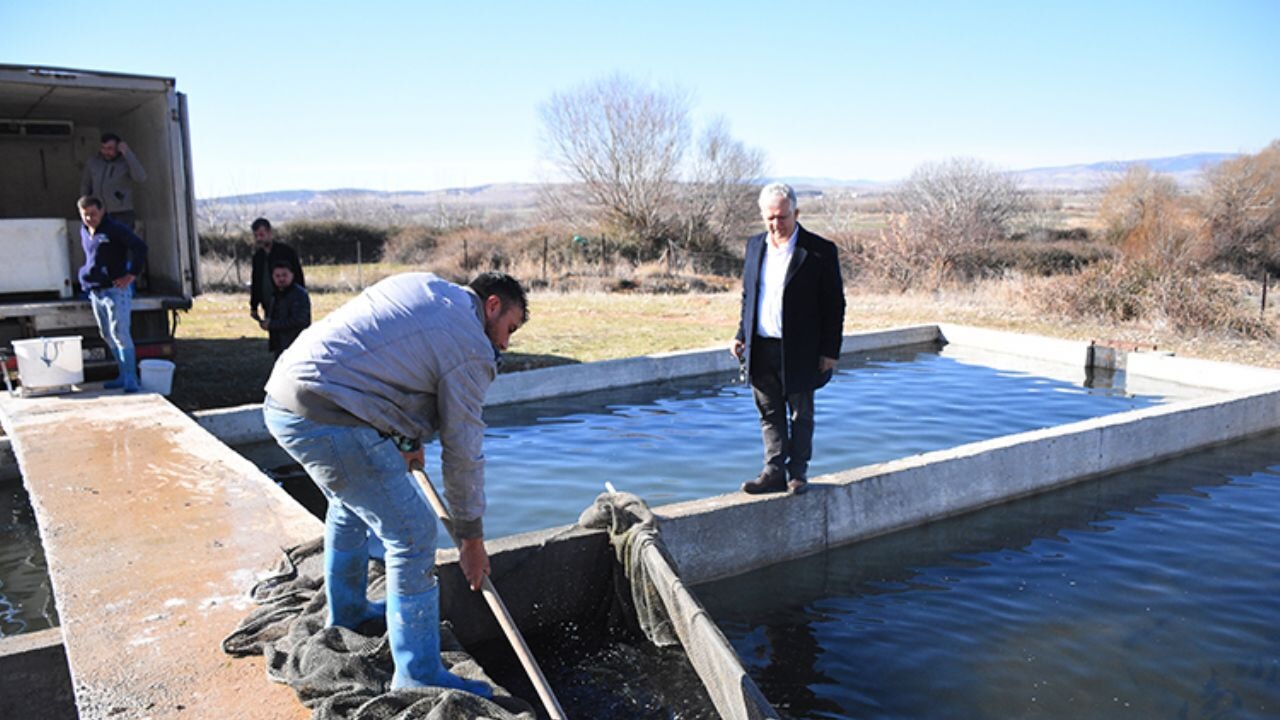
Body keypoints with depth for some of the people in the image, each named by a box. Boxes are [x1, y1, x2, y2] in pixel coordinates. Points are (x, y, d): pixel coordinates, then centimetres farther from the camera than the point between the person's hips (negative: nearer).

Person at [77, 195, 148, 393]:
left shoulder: (114, 229, -11)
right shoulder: (84, 231, 12)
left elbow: (140, 247, -18)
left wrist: (131, 275, -19)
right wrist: (87, 274, 18)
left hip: (116, 290, -8)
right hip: (95, 292, 8)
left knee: (120, 335, -13)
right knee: (108, 337, 11)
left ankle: (130, 380, -12)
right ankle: (123, 376, 18)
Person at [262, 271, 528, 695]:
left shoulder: (422, 286, 19)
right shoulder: (471, 349, -4)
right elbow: (463, 452, -1)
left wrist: (404, 440, 27)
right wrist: (471, 537, 10)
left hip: (281, 398, 10)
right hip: (328, 421, -10)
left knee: (353, 503, 31)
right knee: (413, 534, -2)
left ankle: (346, 615, 49)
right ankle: (417, 676, 6)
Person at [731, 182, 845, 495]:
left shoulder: (819, 251, -8)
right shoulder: (755, 246, 8)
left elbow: (835, 304, -6)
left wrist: (830, 351, -8)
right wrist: (742, 336, 10)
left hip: (799, 350, -4)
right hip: (761, 349, 5)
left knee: (801, 415, 8)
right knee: (770, 414, 11)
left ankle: (798, 473, 21)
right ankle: (774, 472, 20)